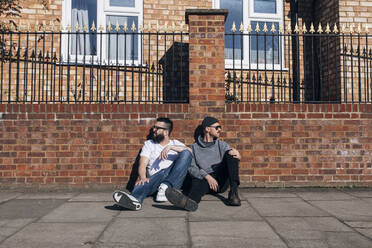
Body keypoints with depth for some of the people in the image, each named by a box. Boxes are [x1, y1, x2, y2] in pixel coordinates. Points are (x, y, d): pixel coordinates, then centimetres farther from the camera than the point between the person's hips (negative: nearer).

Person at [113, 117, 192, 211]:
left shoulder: (175, 143, 21)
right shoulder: (149, 144, 20)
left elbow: (189, 151, -1)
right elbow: (142, 164, 4)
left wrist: (170, 147, -12)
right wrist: (143, 178, -18)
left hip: (173, 181, 1)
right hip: (154, 178, -1)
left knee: (186, 153, -19)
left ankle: (165, 187, -32)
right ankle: (134, 199, -70)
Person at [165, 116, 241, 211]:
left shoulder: (222, 145, 23)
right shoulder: (194, 147, 16)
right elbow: (191, 168, 2)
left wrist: (236, 154, -17)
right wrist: (207, 176, -17)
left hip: (222, 181, 2)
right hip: (204, 179, -2)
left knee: (230, 154, -19)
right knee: (198, 182, -36)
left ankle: (233, 192, -32)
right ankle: (191, 201, -70)